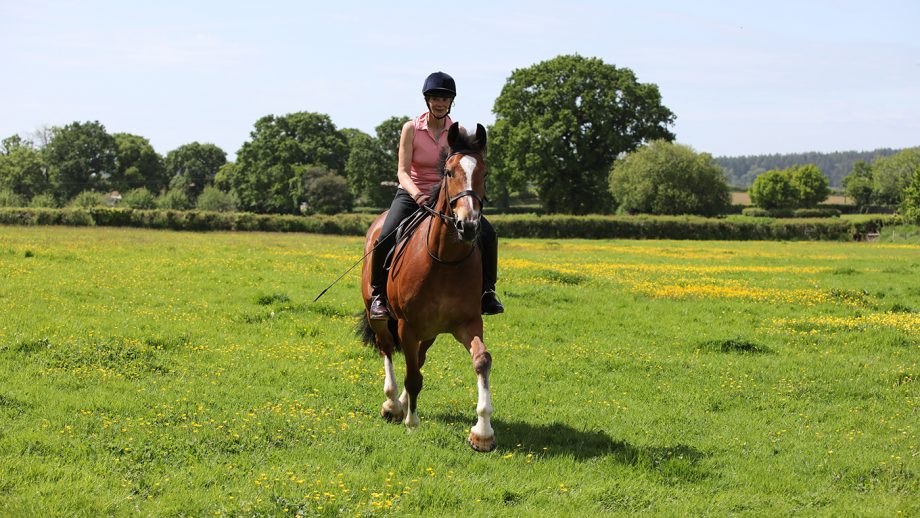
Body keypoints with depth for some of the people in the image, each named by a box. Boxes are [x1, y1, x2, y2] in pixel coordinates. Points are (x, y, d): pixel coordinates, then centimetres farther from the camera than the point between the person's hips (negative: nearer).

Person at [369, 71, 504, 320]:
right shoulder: (411, 128, -7)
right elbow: (402, 171, -13)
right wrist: (417, 195, -33)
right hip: (412, 194, -2)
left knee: (487, 234, -18)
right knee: (385, 238, -28)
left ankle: (487, 292, 0)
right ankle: (378, 295, -5)